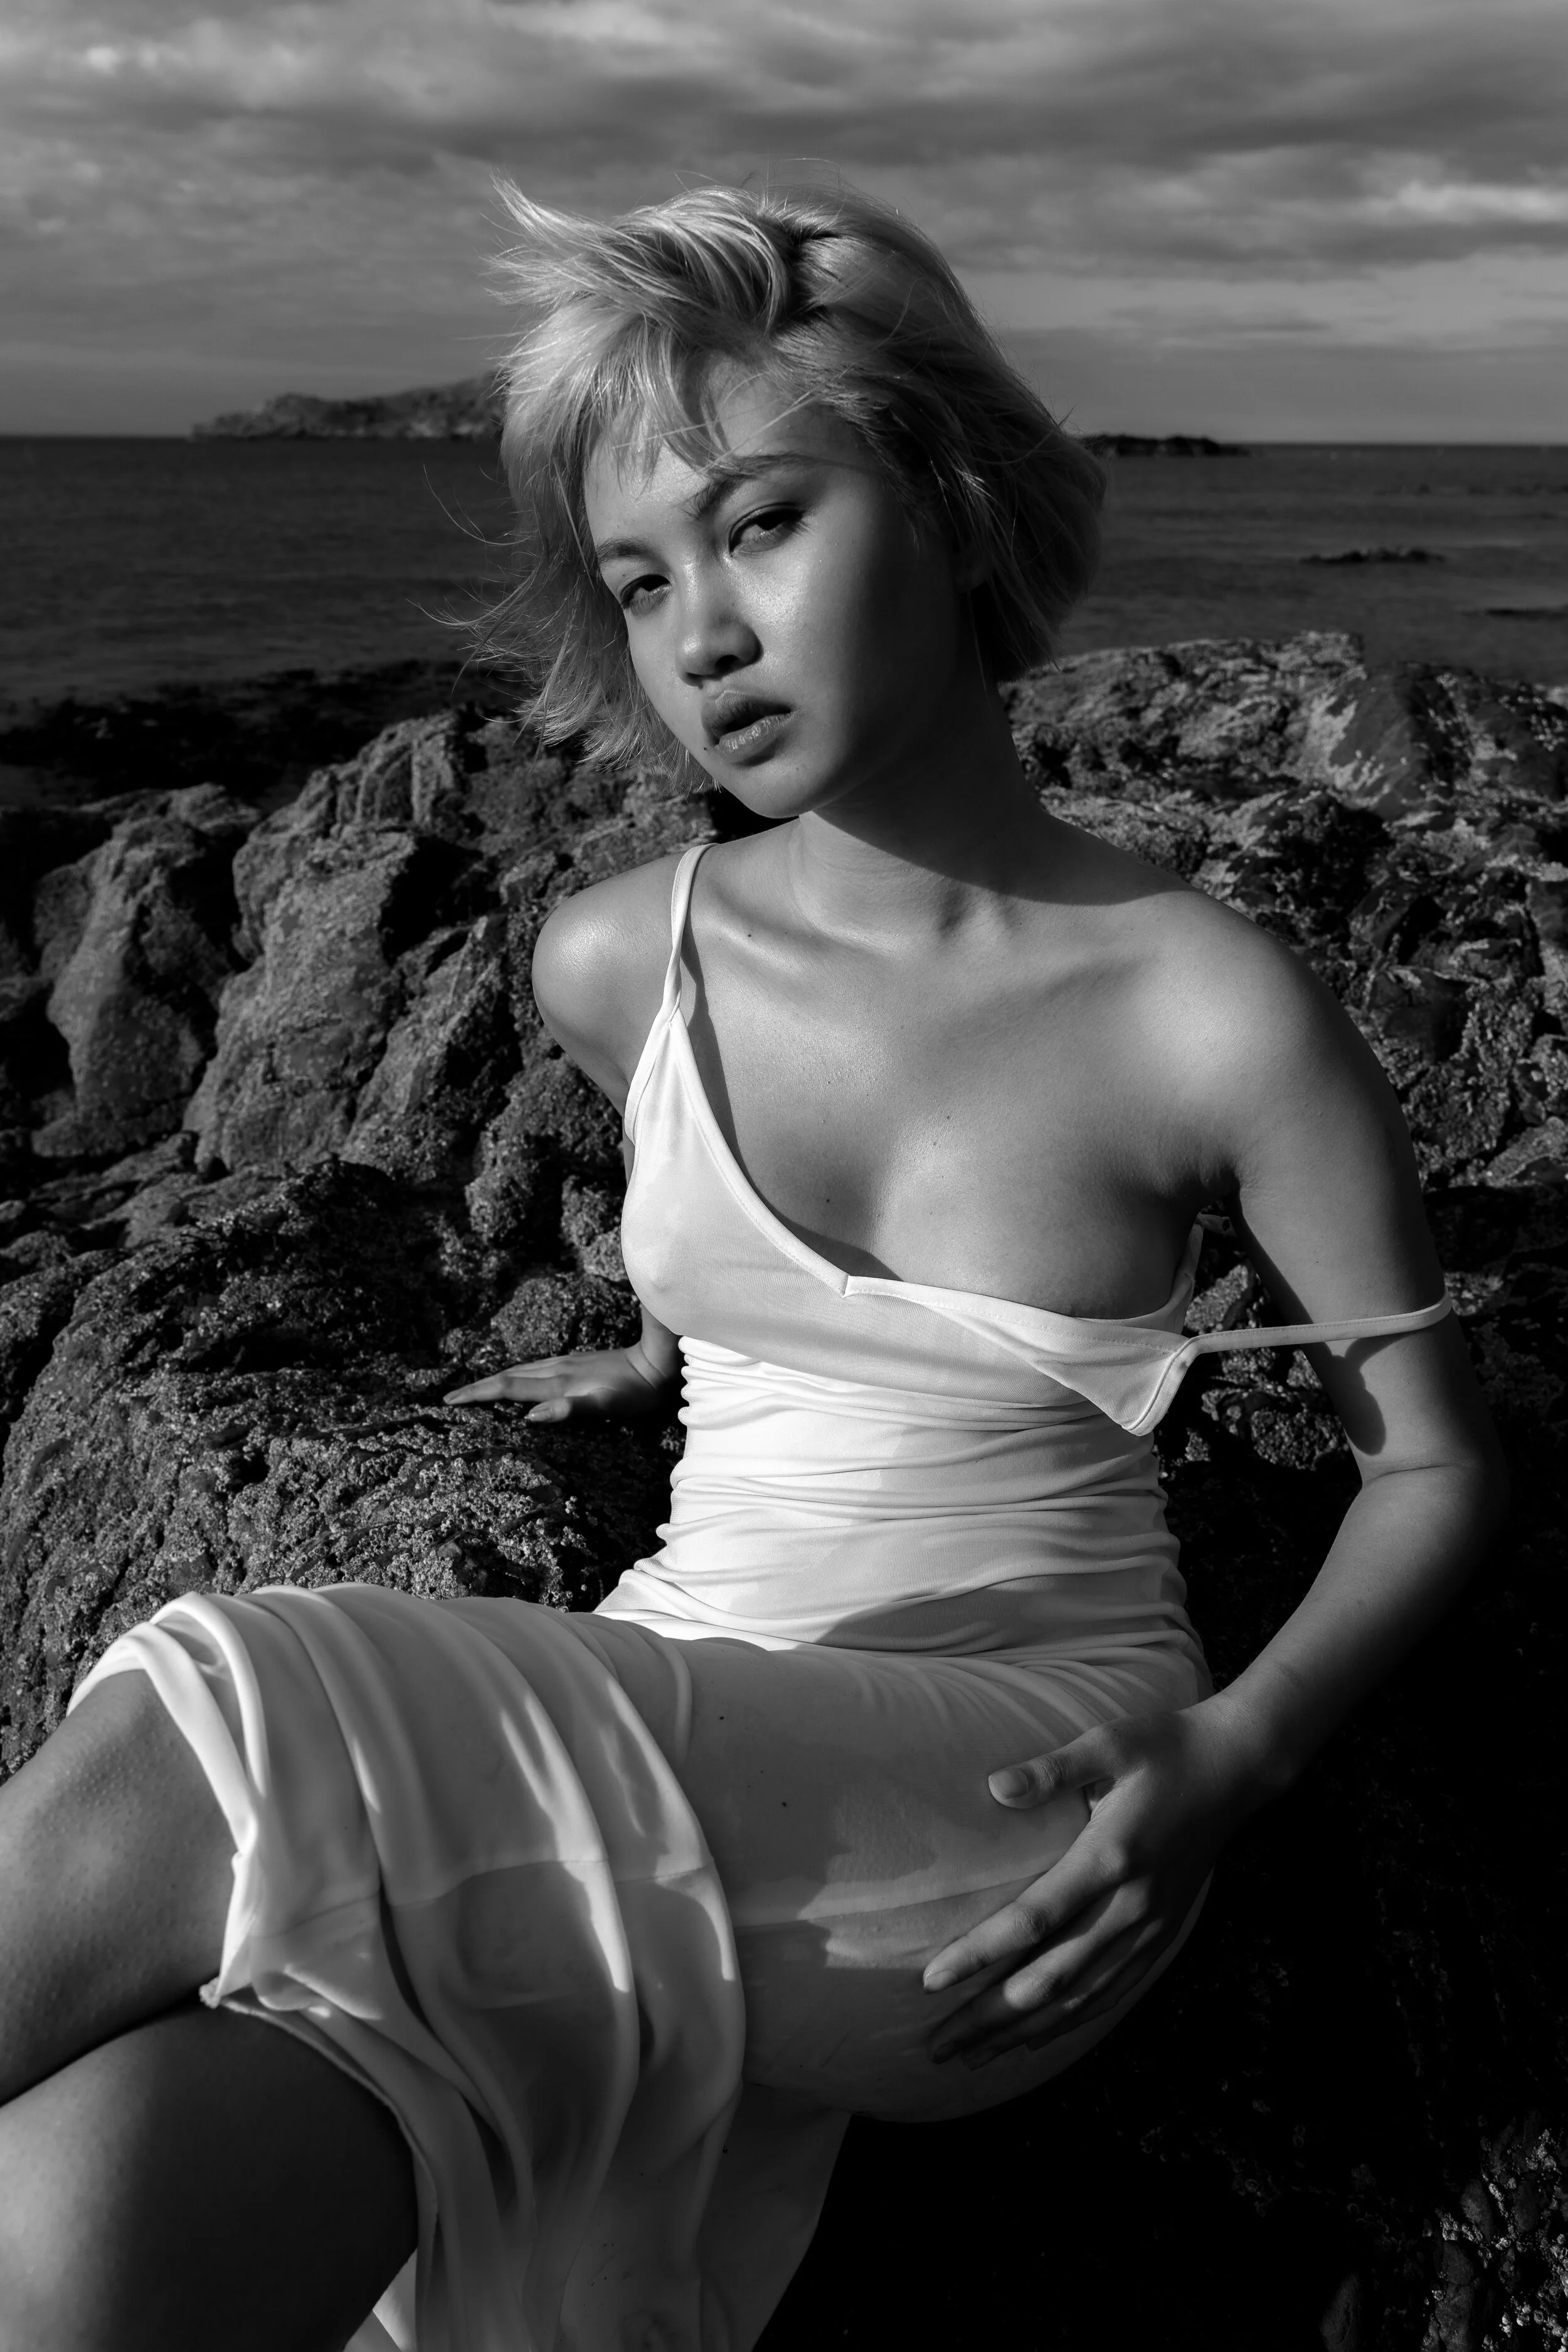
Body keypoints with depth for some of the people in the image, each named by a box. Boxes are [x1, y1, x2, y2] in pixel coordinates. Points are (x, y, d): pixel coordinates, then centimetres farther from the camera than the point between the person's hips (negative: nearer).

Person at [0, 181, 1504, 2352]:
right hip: (671, 1763, 4)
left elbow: (1439, 1463, 1)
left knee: (208, 1768, -30)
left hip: (1026, 1829, -3)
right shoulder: (620, 971, 3)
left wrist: (1237, 1755, -13)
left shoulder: (1208, 1011, -9)